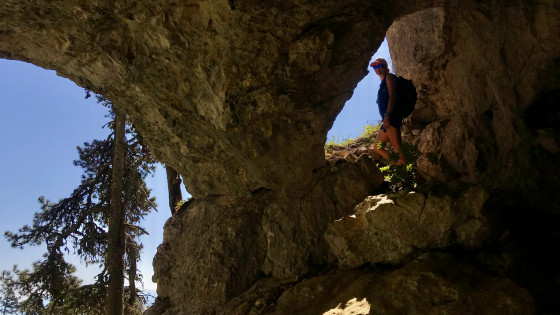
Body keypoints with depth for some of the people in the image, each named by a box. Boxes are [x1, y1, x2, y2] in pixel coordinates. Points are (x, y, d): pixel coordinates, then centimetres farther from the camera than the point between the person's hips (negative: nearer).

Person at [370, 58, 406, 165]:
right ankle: (399, 164, 2)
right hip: (387, 120, 10)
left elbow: (393, 96, -12)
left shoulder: (389, 77, 3)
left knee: (398, 148, -18)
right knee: (377, 148, 8)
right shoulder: (382, 83, 29)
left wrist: (387, 115, -23)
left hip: (392, 117, -10)